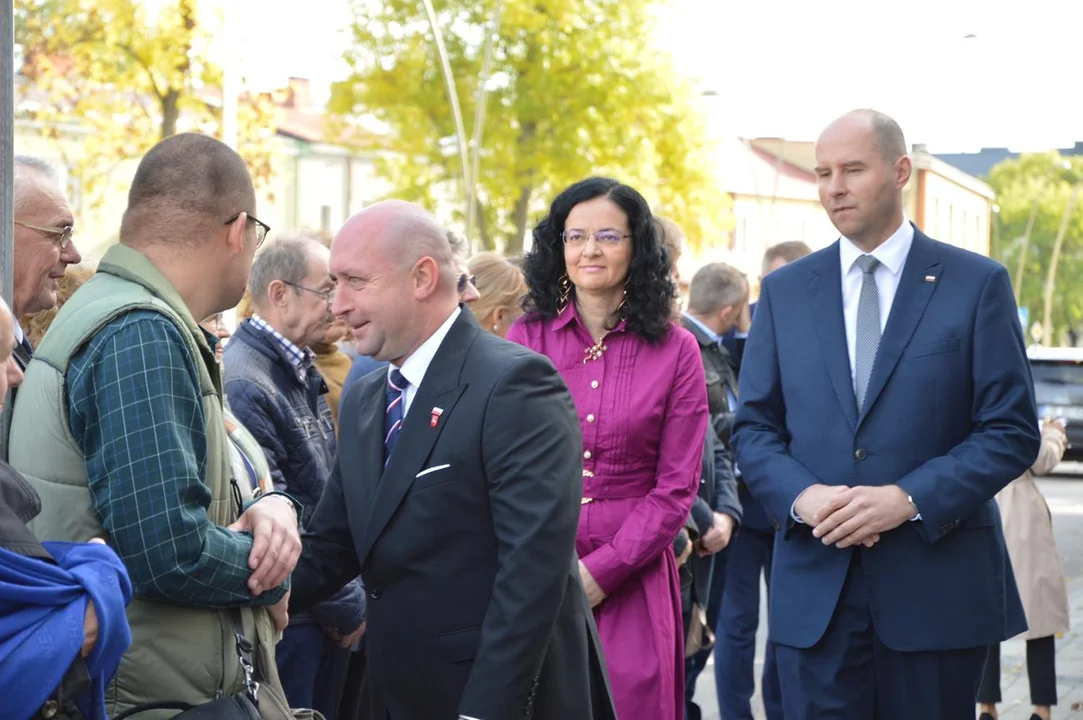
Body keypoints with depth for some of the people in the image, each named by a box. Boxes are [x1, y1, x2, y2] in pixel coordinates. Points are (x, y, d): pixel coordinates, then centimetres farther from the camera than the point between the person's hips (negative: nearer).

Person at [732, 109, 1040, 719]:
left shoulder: (977, 284, 1)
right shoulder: (785, 292, 10)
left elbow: (1013, 431, -3)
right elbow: (754, 427, 9)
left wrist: (910, 499, -16)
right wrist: (800, 496, -12)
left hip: (937, 583, -2)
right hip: (814, 590, 2)